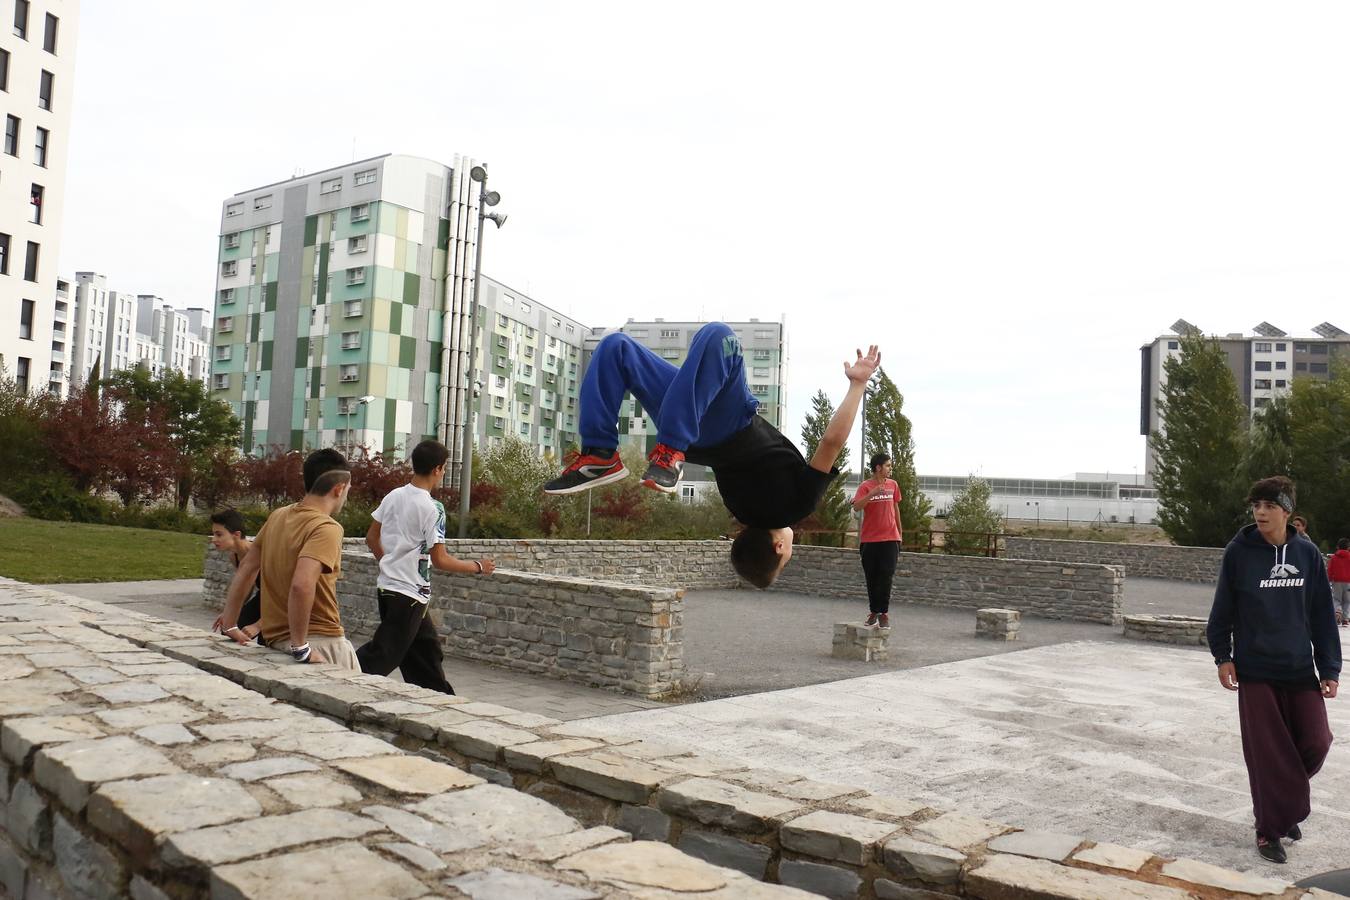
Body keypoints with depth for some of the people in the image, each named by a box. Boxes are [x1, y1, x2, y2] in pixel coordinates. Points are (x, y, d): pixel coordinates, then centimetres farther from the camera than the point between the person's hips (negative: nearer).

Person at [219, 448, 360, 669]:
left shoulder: (278, 516, 7)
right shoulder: (326, 528, -16)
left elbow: (246, 568, 13)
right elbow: (301, 585, -29)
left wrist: (230, 624, 18)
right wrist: (300, 649, -23)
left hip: (275, 638, 8)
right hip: (321, 642, -8)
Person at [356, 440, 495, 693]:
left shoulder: (393, 496, 4)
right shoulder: (431, 508, -18)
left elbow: (372, 538, 12)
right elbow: (440, 560, -17)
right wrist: (478, 566, -5)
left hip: (387, 585, 9)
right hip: (410, 593, -9)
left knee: (426, 648, 19)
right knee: (381, 658, -3)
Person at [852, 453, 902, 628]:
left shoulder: (893, 485, 8)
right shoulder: (865, 486, -5)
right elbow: (857, 507, -19)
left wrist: (899, 532, 18)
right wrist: (872, 494, -32)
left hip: (890, 538, 2)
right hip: (869, 539, -2)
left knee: (886, 577, -5)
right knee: (871, 578, 6)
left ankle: (883, 613, 0)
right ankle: (873, 611, 17)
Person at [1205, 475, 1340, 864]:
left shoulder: (1307, 553, 0)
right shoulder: (1240, 551, -7)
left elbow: (1322, 615, 4)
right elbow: (1223, 608, 0)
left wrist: (1329, 668, 2)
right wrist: (1223, 657, -4)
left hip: (1301, 669, 3)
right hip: (1255, 669, -2)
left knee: (1316, 742, 1)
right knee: (1267, 752, 1)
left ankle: (1286, 802, 30)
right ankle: (1270, 829, 18)